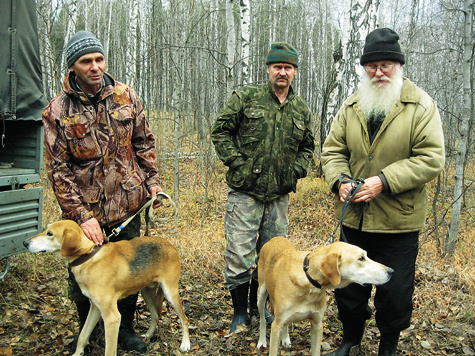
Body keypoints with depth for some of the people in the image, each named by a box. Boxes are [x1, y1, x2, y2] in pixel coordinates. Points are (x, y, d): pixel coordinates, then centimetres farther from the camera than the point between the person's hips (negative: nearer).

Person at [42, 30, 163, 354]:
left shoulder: (126, 96, -1)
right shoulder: (58, 111, -9)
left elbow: (144, 142, 10)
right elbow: (58, 170, -10)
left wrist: (152, 181, 5)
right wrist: (81, 215, -16)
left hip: (128, 206, 3)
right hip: (84, 210, -2)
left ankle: (126, 328, 36)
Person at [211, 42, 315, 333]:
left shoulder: (302, 110, 10)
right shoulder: (246, 97, -3)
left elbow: (308, 147, 20)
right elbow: (221, 131, -1)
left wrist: (297, 170, 3)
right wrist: (237, 162, -9)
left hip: (280, 195, 4)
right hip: (245, 192, -4)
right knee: (240, 254, -3)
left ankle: (258, 305, 34)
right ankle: (240, 311, 17)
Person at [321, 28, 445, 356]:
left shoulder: (421, 106, -9)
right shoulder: (351, 106, 5)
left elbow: (432, 159, -15)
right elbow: (333, 150, 7)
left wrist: (384, 181, -23)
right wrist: (340, 180, -13)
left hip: (399, 222, -4)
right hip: (354, 218, 4)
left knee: (395, 293, 11)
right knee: (348, 286, 18)